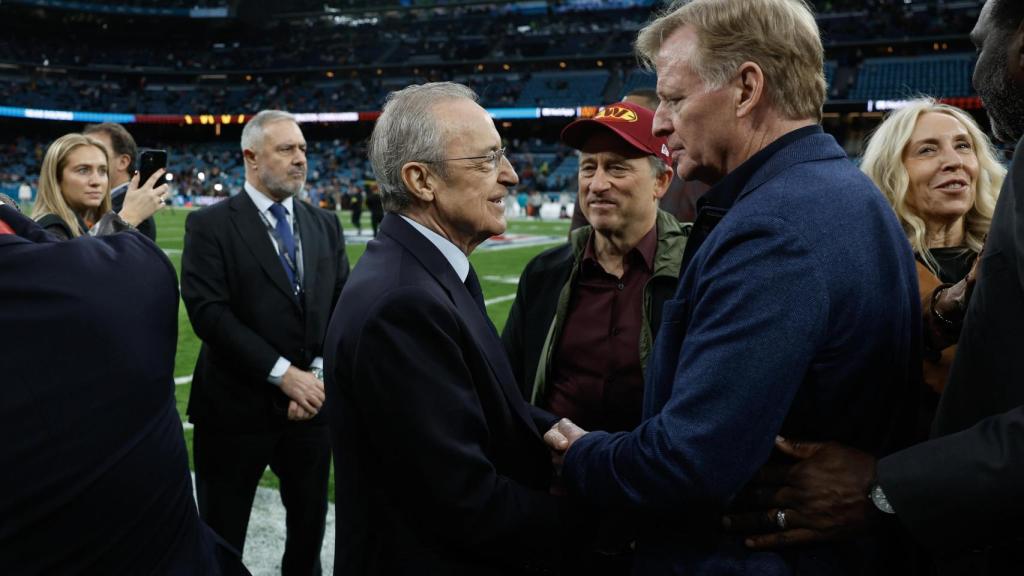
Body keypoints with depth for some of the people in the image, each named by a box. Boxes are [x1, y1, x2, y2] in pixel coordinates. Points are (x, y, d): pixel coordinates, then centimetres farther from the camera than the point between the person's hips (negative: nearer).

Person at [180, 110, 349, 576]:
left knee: (311, 525, 17)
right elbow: (209, 312, -16)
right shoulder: (210, 224, -6)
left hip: (313, 402, 4)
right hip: (237, 406, -4)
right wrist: (283, 373, -19)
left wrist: (318, 375, -10)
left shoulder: (325, 225, 9)